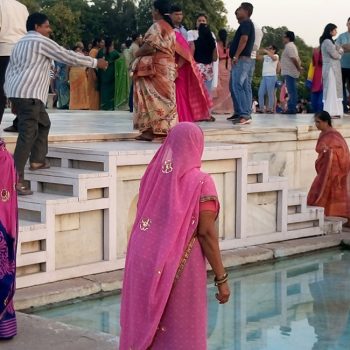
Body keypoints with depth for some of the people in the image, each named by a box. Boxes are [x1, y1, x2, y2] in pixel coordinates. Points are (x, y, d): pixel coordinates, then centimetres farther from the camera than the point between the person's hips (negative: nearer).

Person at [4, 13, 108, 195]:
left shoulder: (20, 43, 23)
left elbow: (10, 70, 22)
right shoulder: (42, 41, -4)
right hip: (28, 94, -10)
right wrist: (95, 62, 5)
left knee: (43, 123, 24)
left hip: (17, 92, 10)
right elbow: (69, 57, -5)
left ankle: (37, 160, 24)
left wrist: (11, 96, 22)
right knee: (28, 133, -15)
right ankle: (16, 177, -22)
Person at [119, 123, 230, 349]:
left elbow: (142, 222, 9)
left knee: (143, 328, 14)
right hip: (179, 269, -5)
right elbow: (206, 233, -14)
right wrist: (222, 279, -8)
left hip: (143, 265, 5)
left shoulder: (153, 175, 4)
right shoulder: (200, 182, -11)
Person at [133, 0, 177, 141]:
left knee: (153, 97, -7)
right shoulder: (170, 28, 17)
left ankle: (150, 130, -10)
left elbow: (149, 47, -17)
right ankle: (166, 128, 5)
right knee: (166, 98, 7)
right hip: (168, 67, 9)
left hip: (155, 67, -9)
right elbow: (171, 49, 15)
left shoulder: (157, 26, -10)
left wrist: (137, 54, 0)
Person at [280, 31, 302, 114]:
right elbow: (297, 59, 22)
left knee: (292, 91, -11)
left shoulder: (289, 46, -12)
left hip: (289, 73, -11)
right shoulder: (292, 46, 22)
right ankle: (292, 108, 13)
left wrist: (298, 68, -15)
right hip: (290, 72, 11)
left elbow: (294, 59, -21)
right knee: (292, 91, 10)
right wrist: (299, 67, 12)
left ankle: (291, 109, -12)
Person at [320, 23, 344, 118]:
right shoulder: (327, 42, -14)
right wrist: (340, 52, 5)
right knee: (331, 89, -8)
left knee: (333, 89, 9)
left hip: (332, 68, 10)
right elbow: (335, 55, -15)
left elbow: (337, 51, 18)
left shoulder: (328, 41, 18)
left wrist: (339, 51, -2)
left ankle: (333, 111, 11)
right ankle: (331, 112, -7)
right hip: (331, 67, -10)